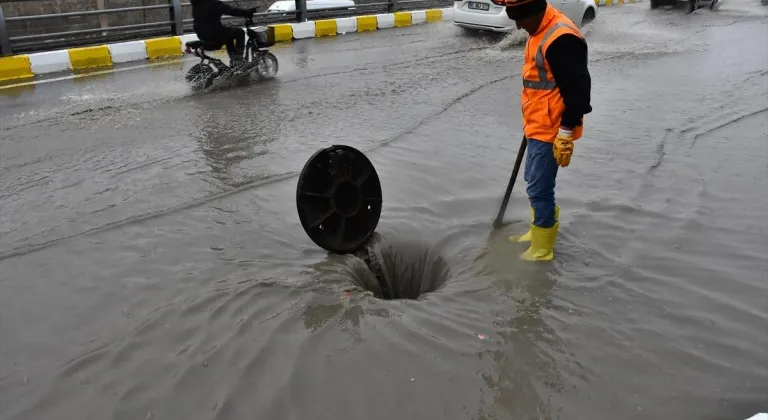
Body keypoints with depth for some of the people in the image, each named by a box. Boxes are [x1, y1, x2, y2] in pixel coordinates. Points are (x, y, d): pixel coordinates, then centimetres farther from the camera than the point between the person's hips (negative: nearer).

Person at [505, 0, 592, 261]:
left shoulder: (561, 38, -23)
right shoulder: (541, 31, 9)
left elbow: (577, 88, -23)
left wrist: (566, 132, -21)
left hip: (551, 131, -10)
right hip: (538, 126, 10)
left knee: (539, 189, -2)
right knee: (534, 181, 21)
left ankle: (541, 250, 13)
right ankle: (538, 230, 39)